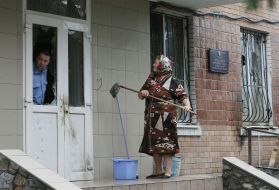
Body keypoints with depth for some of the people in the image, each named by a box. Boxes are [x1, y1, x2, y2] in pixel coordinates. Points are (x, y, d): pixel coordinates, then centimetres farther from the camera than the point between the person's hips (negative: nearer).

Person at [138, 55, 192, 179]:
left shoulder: (172, 82, -4)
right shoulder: (151, 80, 16)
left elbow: (183, 96, -11)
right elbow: (140, 96, 21)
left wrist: (187, 105, -30)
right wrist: (142, 93, -2)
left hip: (166, 117, -7)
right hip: (152, 119, 7)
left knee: (166, 143, -7)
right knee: (154, 145, 10)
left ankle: (167, 172, -3)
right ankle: (158, 171, 20)